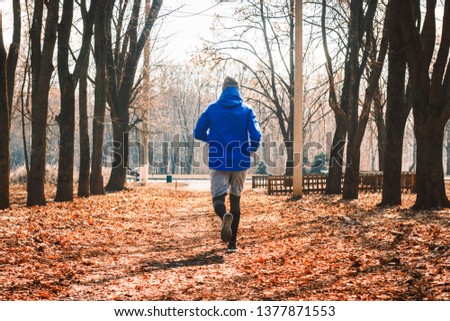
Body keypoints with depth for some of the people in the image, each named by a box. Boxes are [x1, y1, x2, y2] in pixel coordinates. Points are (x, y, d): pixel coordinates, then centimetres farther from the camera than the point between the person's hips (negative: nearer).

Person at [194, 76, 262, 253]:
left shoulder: (212, 109, 1)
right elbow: (256, 136, -12)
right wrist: (252, 149, 9)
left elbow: (198, 133, 3)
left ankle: (225, 216, -37)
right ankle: (232, 243, 14)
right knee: (235, 200, 14)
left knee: (218, 198, 0)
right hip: (240, 162, 1)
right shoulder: (247, 110, -1)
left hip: (219, 162, -1)